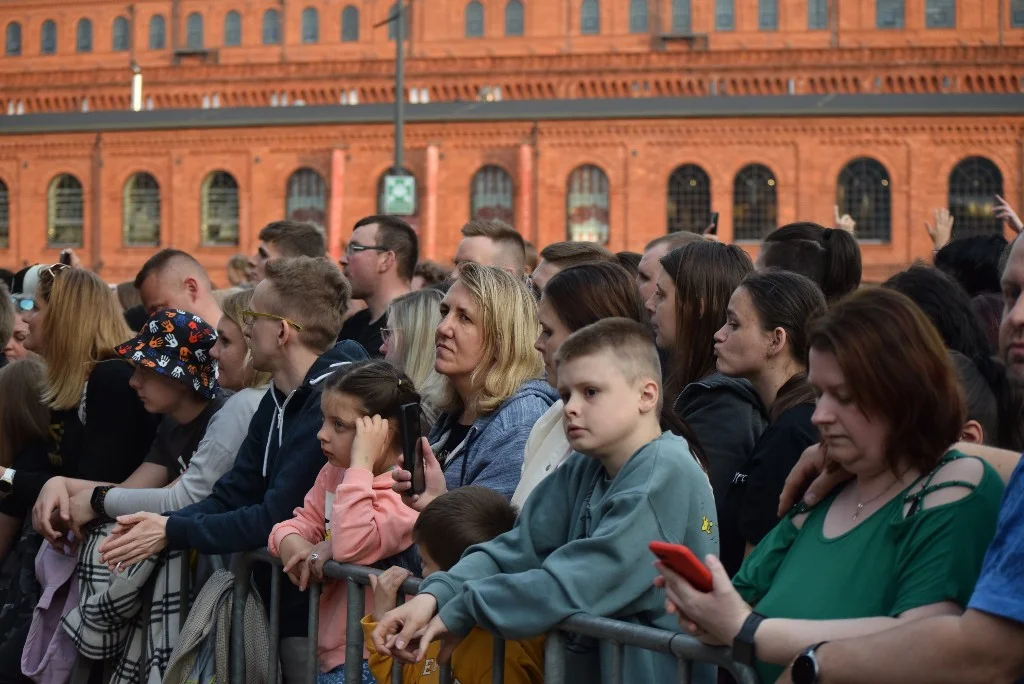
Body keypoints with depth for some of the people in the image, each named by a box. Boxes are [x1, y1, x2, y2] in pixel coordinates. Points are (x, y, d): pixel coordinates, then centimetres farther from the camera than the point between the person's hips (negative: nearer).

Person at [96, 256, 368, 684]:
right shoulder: (279, 398, 10)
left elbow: (277, 517, -22)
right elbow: (232, 496, 7)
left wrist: (172, 533, -16)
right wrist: (160, 524, -9)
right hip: (281, 600, 9)